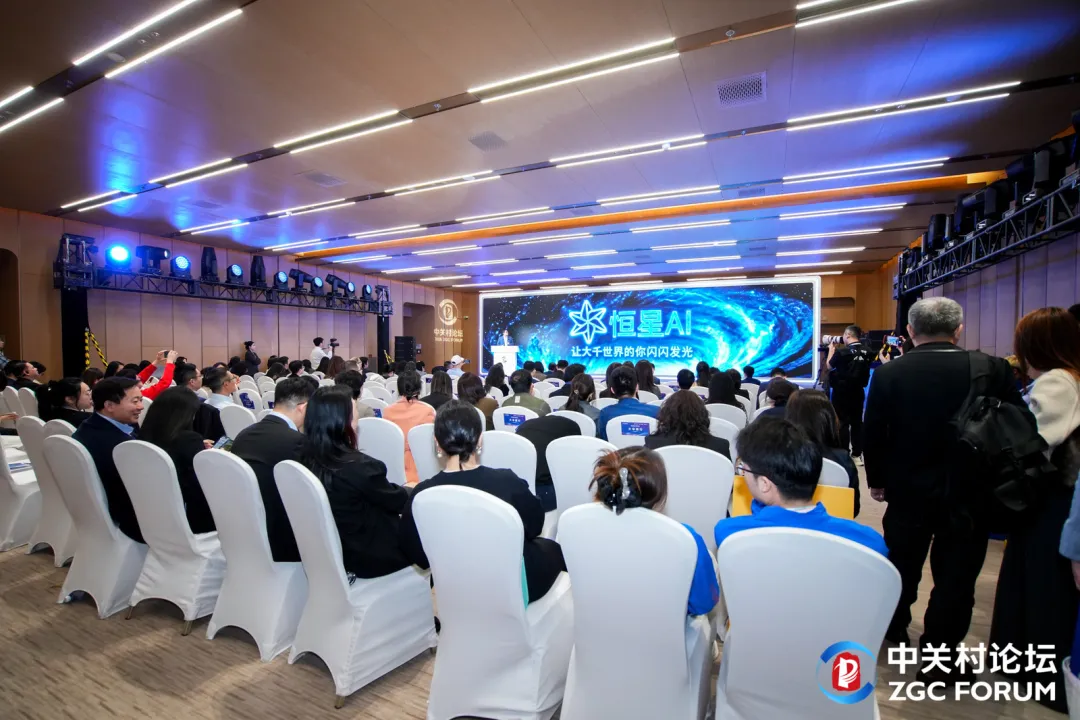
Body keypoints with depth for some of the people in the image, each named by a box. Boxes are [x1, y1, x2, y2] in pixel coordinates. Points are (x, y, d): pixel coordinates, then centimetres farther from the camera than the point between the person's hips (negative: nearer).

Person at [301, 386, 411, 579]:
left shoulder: (306, 459, -7)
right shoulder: (359, 466, -30)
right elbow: (397, 500, -12)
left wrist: (400, 490, 7)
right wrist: (409, 490, 7)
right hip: (366, 556, -7)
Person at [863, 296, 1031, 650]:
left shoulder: (888, 373, -13)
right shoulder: (992, 369, -11)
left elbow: (872, 434, -7)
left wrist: (877, 480, 8)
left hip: (908, 489, 1)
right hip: (968, 491, 0)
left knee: (902, 564, 19)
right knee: (955, 574, 11)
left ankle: (894, 630, 39)